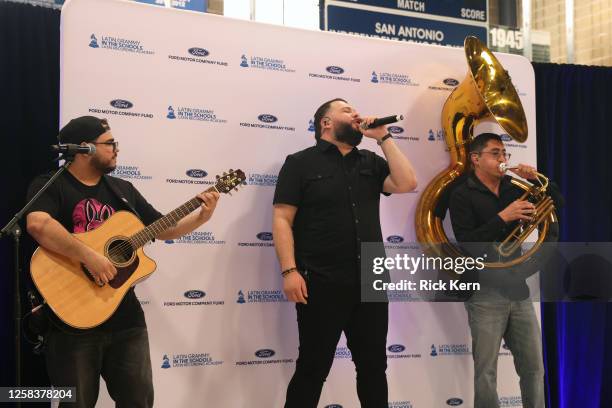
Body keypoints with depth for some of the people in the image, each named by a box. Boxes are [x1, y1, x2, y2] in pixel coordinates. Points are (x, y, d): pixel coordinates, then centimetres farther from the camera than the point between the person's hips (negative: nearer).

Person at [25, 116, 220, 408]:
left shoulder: (123, 190, 14)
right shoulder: (50, 186, -6)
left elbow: (163, 229, 19)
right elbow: (37, 224, -27)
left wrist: (202, 216, 4)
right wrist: (89, 257, -30)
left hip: (125, 316, 6)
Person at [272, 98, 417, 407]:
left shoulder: (370, 162, 16)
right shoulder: (301, 162, 1)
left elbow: (407, 184, 0)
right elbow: (282, 220, -6)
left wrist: (382, 137, 3)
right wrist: (289, 270, -17)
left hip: (370, 282, 5)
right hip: (322, 284, -5)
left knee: (374, 365, 13)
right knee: (313, 369, 2)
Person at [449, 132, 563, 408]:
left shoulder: (513, 188, 11)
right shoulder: (462, 195, -4)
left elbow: (557, 204, 15)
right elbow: (466, 243, -15)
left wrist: (538, 180, -1)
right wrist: (503, 217, -20)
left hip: (518, 288, 5)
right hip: (485, 293, -5)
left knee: (534, 367, 9)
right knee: (486, 372, 1)